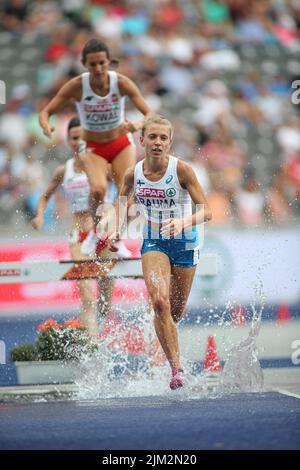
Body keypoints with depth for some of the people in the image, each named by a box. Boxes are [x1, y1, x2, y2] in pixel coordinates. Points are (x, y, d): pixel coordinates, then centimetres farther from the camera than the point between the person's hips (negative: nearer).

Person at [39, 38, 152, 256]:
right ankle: (97, 231, 1)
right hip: (94, 148, -1)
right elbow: (46, 111, -16)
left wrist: (138, 124, -45)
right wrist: (46, 125, -39)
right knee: (98, 189, -28)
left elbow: (150, 115, -22)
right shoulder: (77, 86, -21)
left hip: (122, 144, 1)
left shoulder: (121, 82, -20)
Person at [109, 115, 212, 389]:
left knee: (176, 311, 10)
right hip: (154, 243, 1)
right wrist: (118, 229, 0)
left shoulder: (182, 170, -19)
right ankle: (177, 368, -19)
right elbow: (122, 199, 15)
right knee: (159, 301, -22)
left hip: (184, 243, -1)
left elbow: (206, 211, -20)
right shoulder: (133, 174, -9)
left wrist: (183, 223, -39)